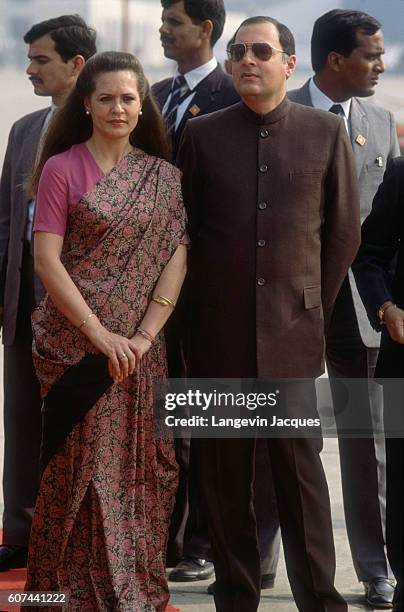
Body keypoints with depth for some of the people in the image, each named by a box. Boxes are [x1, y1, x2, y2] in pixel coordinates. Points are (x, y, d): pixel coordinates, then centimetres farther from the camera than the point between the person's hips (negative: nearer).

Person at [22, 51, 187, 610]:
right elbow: (47, 259, -8)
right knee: (79, 470, 0)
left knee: (140, 470, 5)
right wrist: (101, 334, -15)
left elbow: (176, 257, 2)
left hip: (142, 349, 3)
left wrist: (145, 335, -10)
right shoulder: (62, 168, -2)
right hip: (76, 346, -3)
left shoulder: (164, 177, 8)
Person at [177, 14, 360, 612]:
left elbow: (344, 231, 9)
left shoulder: (326, 132, 4)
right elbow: (182, 228, 11)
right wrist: (204, 309, 9)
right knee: (225, 467, 4)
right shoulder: (202, 134, 6)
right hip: (219, 331, 1)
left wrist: (315, 306, 8)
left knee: (300, 463, -3)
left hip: (294, 331, -1)